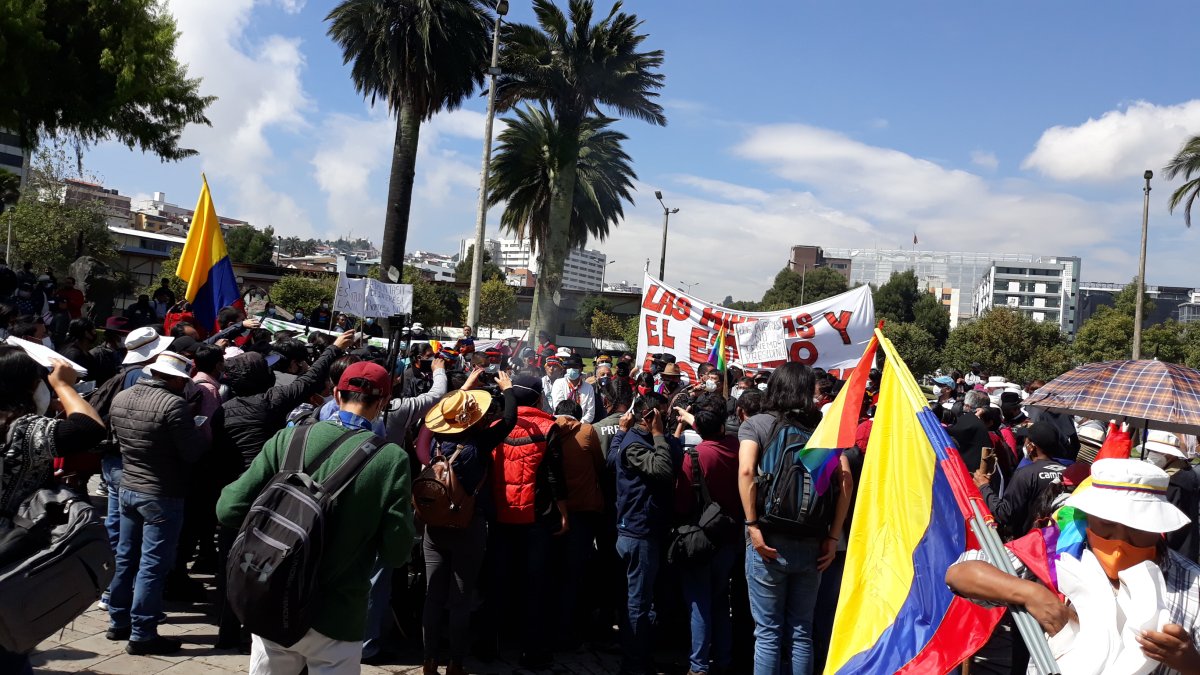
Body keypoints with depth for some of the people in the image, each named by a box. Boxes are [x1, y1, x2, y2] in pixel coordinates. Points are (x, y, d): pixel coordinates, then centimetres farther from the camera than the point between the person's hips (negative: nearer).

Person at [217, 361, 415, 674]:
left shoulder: (287, 438, -8)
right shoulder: (392, 458, -15)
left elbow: (229, 511, -7)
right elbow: (396, 553, -13)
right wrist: (405, 511, 4)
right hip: (336, 617, -3)